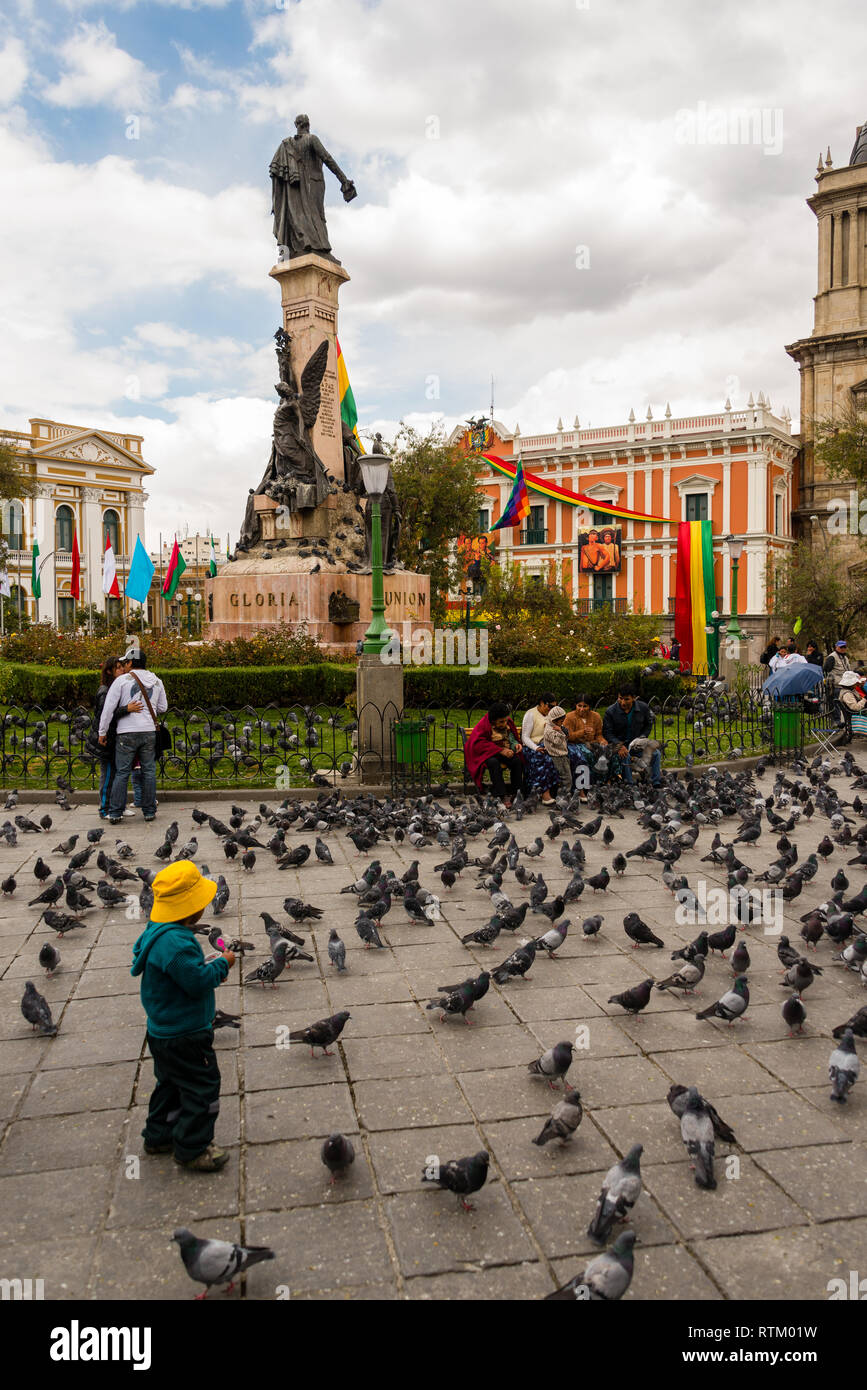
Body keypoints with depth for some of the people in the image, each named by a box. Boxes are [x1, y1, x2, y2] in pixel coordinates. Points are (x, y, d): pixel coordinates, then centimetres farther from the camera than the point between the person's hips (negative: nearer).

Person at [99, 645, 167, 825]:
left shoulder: (122, 680, -4)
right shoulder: (156, 681, 9)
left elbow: (108, 707, -4)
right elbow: (162, 707, 16)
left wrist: (102, 732, 3)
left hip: (127, 732, -3)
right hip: (149, 731, 3)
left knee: (121, 773, 2)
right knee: (149, 772, 9)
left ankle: (115, 813, 2)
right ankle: (149, 811, 12)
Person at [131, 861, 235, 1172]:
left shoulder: (159, 933, 4)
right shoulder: (175, 942, -31)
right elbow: (197, 982, -29)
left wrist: (208, 965, 5)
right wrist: (222, 965, -15)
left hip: (164, 1031, 11)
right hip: (184, 1036, -11)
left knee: (171, 1083, 26)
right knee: (202, 1088, 3)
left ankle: (159, 1135, 39)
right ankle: (191, 1149, 14)